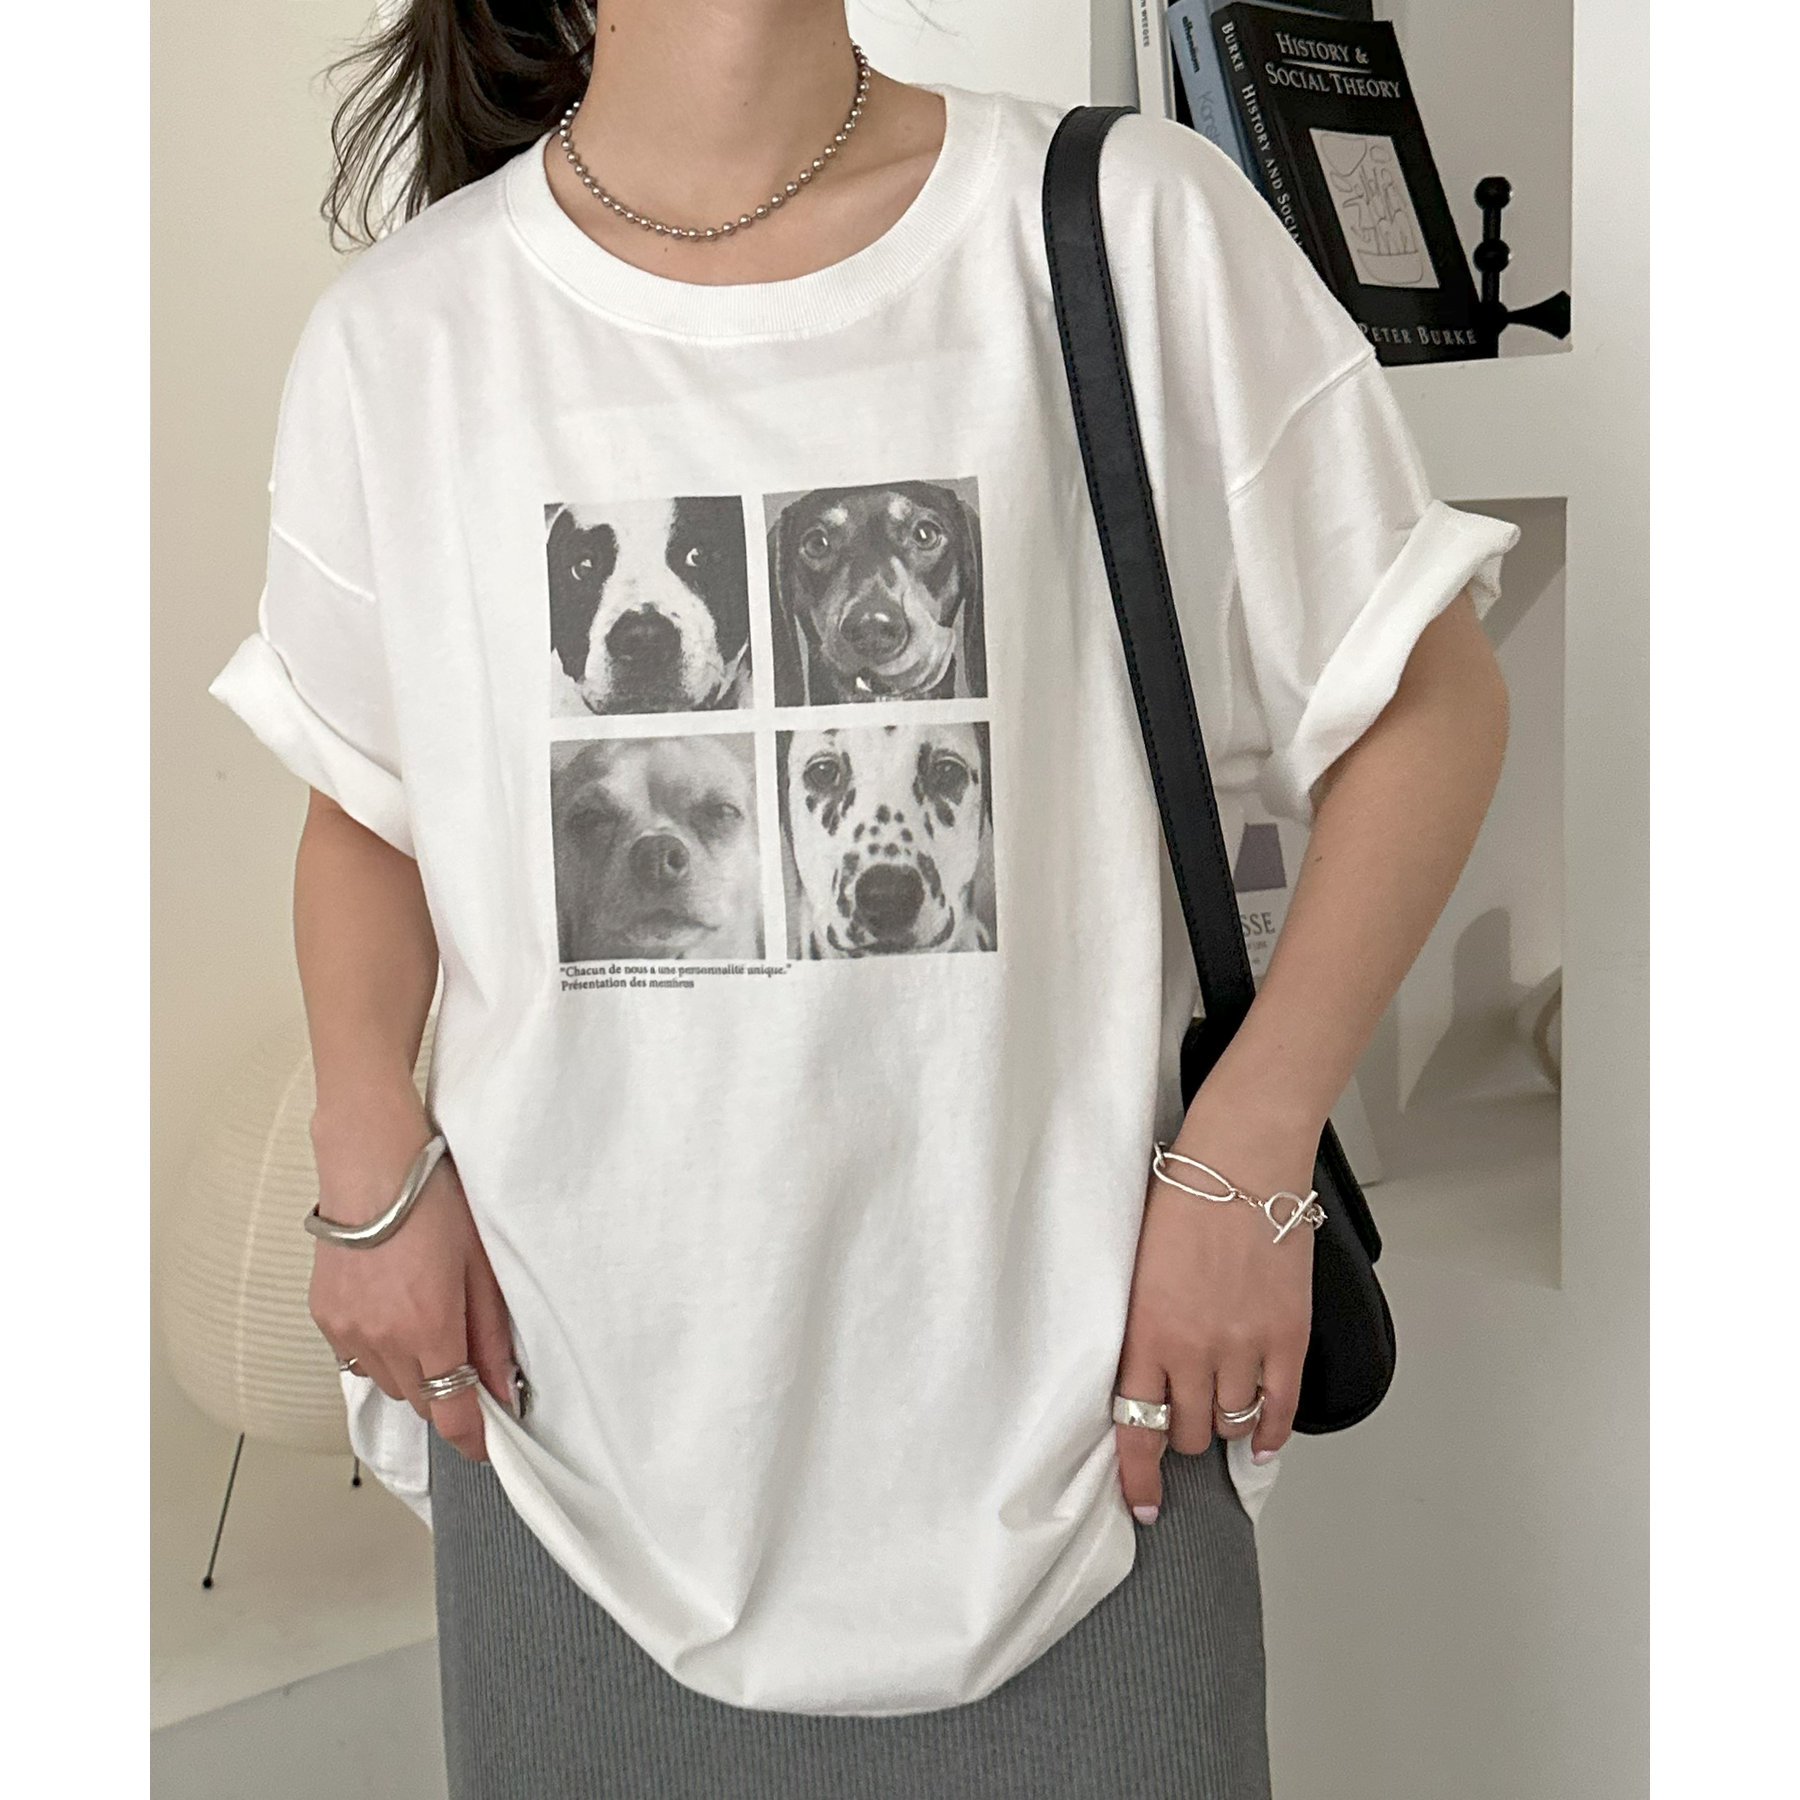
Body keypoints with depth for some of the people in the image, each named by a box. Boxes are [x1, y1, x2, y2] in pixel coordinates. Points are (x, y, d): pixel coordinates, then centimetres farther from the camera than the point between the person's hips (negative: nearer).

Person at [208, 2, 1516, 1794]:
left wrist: (1245, 1159, -9)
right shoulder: (399, 336, 0)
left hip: (1059, 1386, -1)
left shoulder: (1137, 232, -6)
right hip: (572, 1396, 2)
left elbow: (1427, 701, -1)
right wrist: (371, 1159, -5)